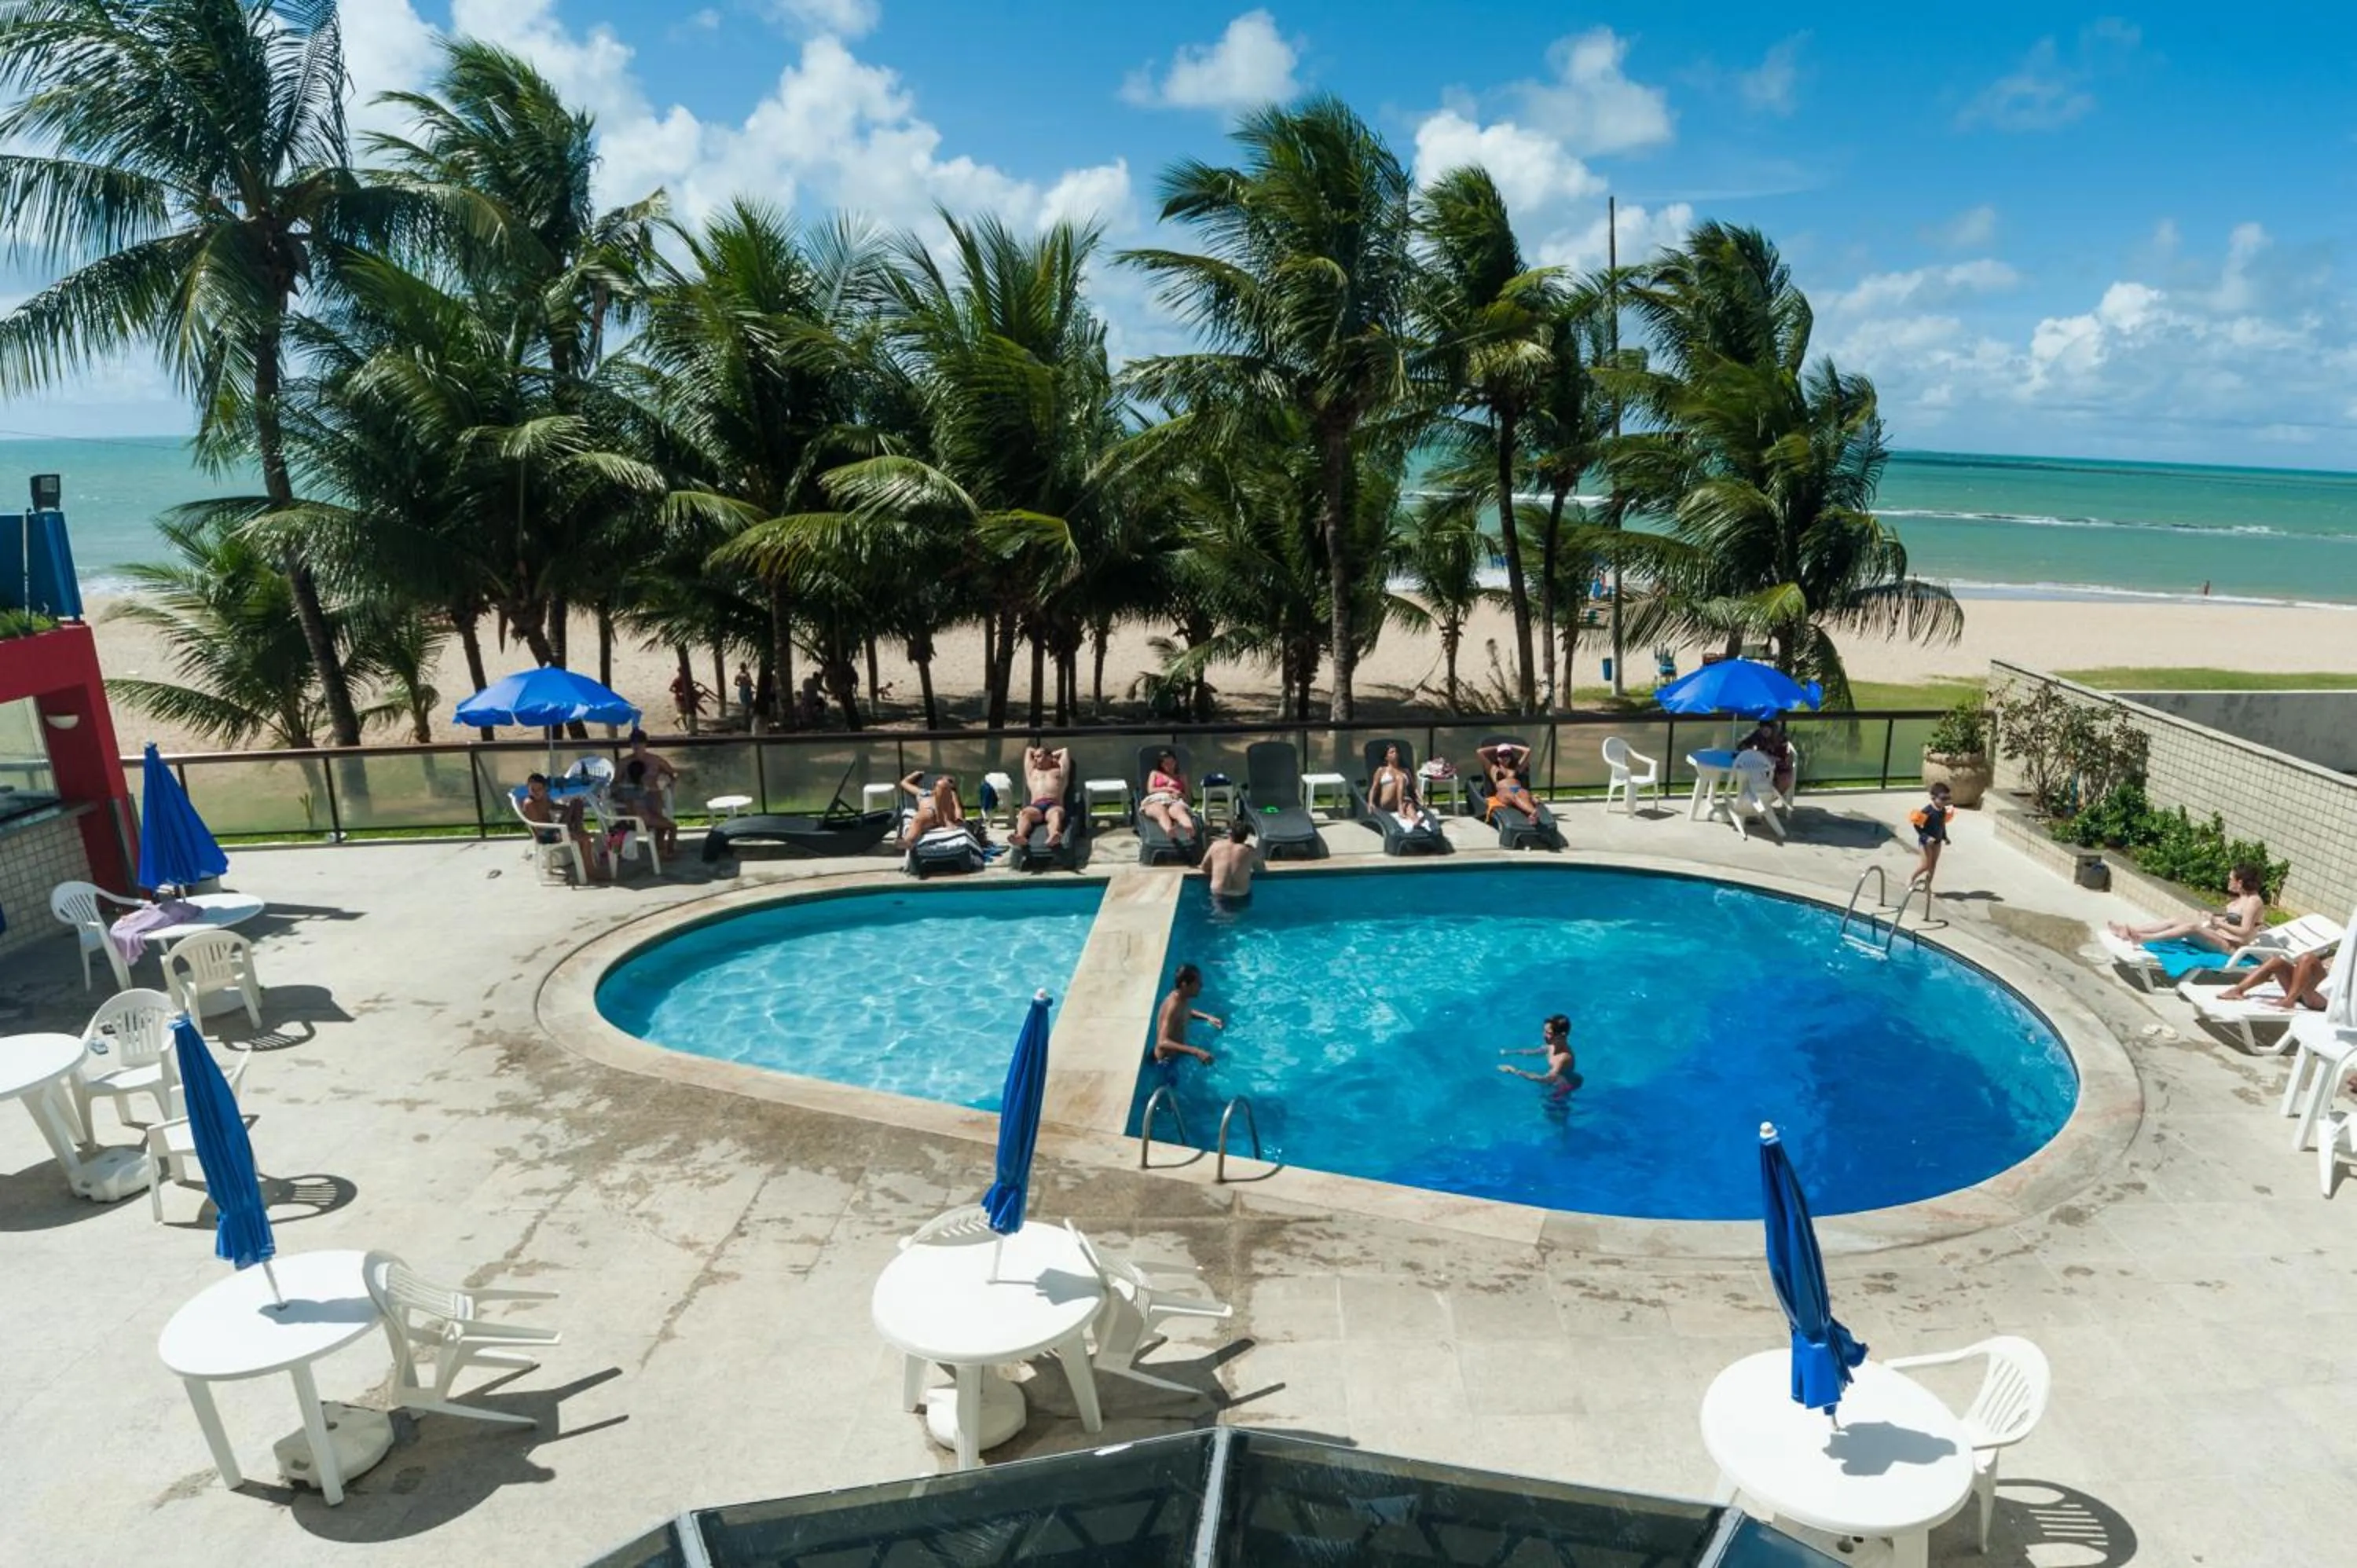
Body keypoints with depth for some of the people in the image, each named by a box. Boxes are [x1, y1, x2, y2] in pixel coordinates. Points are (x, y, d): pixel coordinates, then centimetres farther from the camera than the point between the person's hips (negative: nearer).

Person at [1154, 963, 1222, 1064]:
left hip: (1177, 1054, 9)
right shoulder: (1173, 1006, -32)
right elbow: (1162, 1043, -41)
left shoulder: (1182, 998, -6)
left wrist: (1207, 1017, 1)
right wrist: (1195, 1051, -50)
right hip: (1166, 1060, -9)